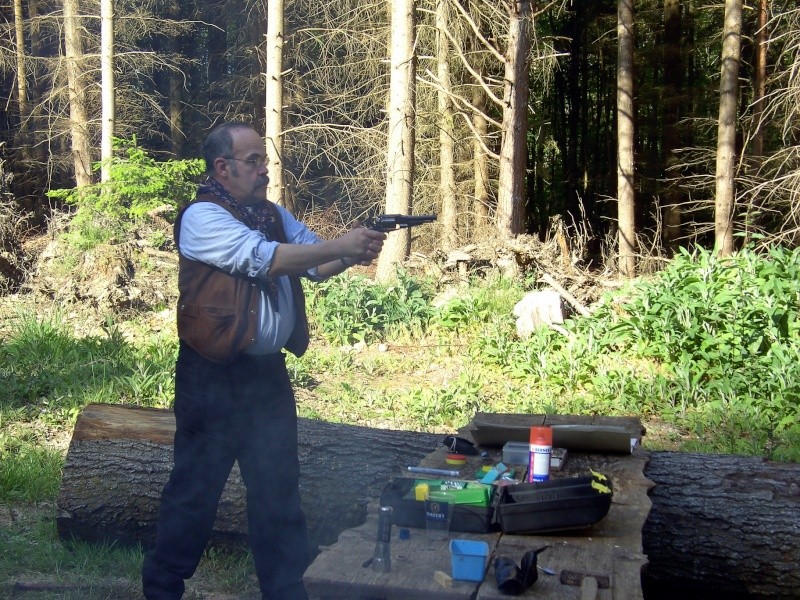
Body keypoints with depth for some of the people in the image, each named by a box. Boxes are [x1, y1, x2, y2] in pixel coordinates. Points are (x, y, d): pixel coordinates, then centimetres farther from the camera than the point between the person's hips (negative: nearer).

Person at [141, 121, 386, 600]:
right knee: (196, 487, 5)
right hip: (214, 377, -7)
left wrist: (354, 255, -12)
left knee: (279, 485, 13)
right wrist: (341, 246, -22)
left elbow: (316, 265, 9)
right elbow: (264, 258, -23)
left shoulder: (273, 214, 13)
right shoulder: (203, 218, -12)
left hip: (268, 371, 7)